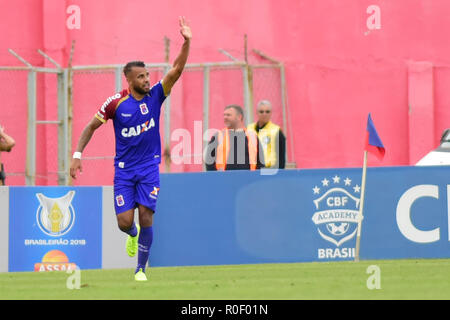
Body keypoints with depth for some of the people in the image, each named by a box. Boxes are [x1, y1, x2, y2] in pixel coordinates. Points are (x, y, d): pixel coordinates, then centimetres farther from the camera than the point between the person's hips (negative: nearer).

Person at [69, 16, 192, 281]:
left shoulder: (155, 95, -5)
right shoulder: (116, 103, -8)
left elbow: (176, 71, -15)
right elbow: (91, 127, 2)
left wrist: (187, 42, -28)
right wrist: (77, 155, -5)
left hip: (149, 167, 0)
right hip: (124, 169, 0)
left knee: (146, 216, -10)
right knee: (124, 222, -5)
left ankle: (142, 268, 5)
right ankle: (134, 235, 34)